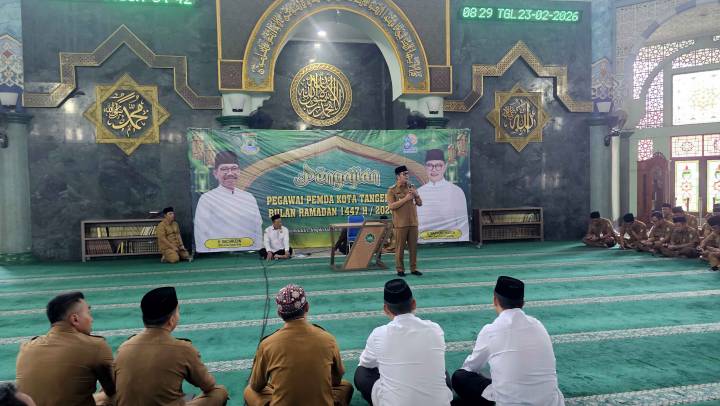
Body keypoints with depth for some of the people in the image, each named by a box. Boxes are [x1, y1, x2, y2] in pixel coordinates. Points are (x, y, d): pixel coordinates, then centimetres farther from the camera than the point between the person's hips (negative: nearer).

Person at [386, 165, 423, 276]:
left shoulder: (411, 187, 12)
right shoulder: (392, 190, -3)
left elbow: (420, 203, 14)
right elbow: (391, 206, -14)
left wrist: (417, 195, -6)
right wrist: (405, 199, -17)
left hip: (413, 223, 4)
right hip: (400, 224, -4)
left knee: (413, 247, 7)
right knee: (400, 247, 0)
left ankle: (414, 268, 16)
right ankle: (400, 269, 9)